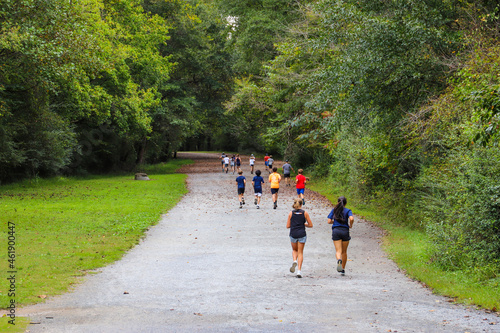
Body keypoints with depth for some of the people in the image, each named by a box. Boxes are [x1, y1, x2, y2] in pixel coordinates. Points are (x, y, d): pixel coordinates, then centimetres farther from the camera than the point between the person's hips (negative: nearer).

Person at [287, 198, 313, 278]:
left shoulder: (291, 213, 1)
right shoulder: (305, 213, -1)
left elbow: (288, 226, 1)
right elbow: (310, 225, 0)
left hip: (293, 234, 1)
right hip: (302, 234, -1)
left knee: (294, 250, 23)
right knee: (300, 252, 7)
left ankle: (294, 261, -7)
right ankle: (299, 270, -3)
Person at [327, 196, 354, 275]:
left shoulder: (334, 210, 8)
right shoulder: (348, 211, 2)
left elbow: (329, 221, 2)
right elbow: (351, 219, -17)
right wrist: (350, 225, 2)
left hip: (336, 230, 0)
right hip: (345, 231, 0)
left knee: (338, 251, -5)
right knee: (344, 252, 14)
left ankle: (339, 260, -39)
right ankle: (343, 269, 20)